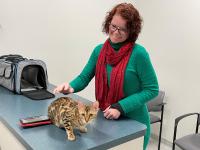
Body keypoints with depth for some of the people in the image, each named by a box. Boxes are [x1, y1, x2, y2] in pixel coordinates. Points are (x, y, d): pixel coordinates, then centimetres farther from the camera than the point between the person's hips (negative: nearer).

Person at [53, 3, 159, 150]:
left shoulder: (138, 53, -18)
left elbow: (152, 89, -15)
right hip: (105, 118, 5)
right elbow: (84, 77, 2)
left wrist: (121, 107, -24)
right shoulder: (99, 50, -2)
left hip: (133, 124, -4)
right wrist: (71, 87, -20)